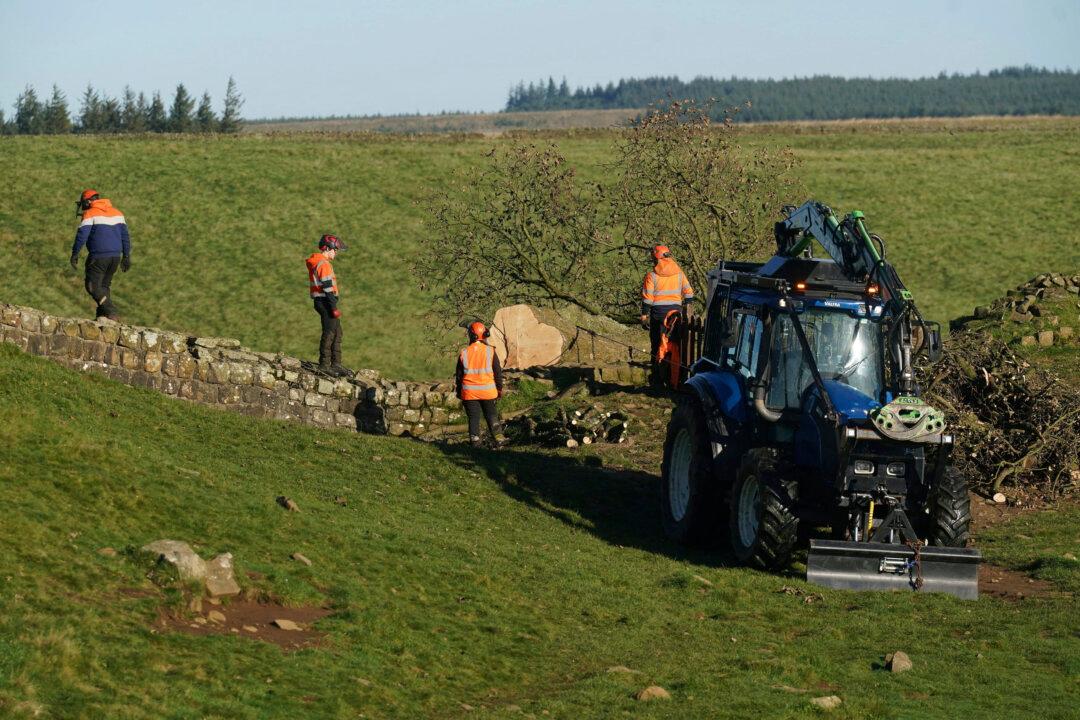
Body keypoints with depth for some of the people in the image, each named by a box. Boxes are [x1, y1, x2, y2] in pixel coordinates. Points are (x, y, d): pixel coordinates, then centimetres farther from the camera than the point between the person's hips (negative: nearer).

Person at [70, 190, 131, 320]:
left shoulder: (90, 214, -4)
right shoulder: (117, 213, 15)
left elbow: (82, 235, -12)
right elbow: (125, 235, 14)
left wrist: (74, 254, -7)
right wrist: (126, 256, 17)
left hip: (98, 256, -7)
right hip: (115, 256, 7)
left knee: (93, 286, -2)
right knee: (105, 286, 16)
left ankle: (110, 312, -15)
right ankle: (102, 315, 10)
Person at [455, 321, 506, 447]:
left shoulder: (464, 353, -2)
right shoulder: (490, 351, -5)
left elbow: (459, 375, 5)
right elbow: (498, 372, 0)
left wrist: (459, 392, 16)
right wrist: (500, 388, 11)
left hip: (469, 392, 0)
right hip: (488, 391, 0)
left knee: (473, 418, 6)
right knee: (492, 416, 11)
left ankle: (475, 441, 5)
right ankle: (498, 438, 9)